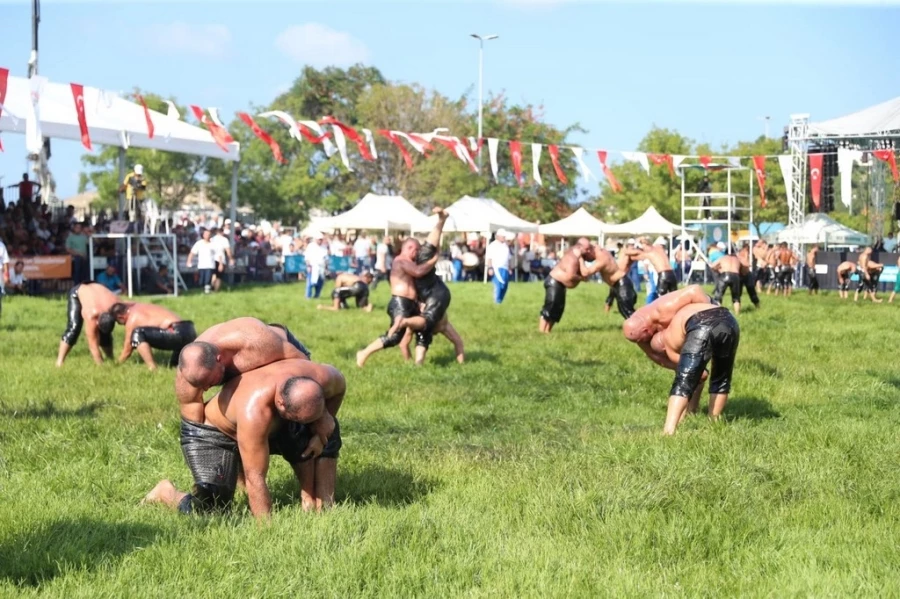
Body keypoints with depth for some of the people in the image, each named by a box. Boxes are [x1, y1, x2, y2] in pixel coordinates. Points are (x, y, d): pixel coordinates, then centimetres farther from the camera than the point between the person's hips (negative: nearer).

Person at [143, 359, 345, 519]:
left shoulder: (320, 378, -30)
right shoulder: (254, 409, -47)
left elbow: (339, 386, -1)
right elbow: (255, 478, -41)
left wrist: (324, 422, -5)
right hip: (211, 433, -6)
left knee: (327, 434, -18)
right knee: (209, 511, -21)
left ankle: (322, 508, -5)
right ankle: (166, 492, 10)